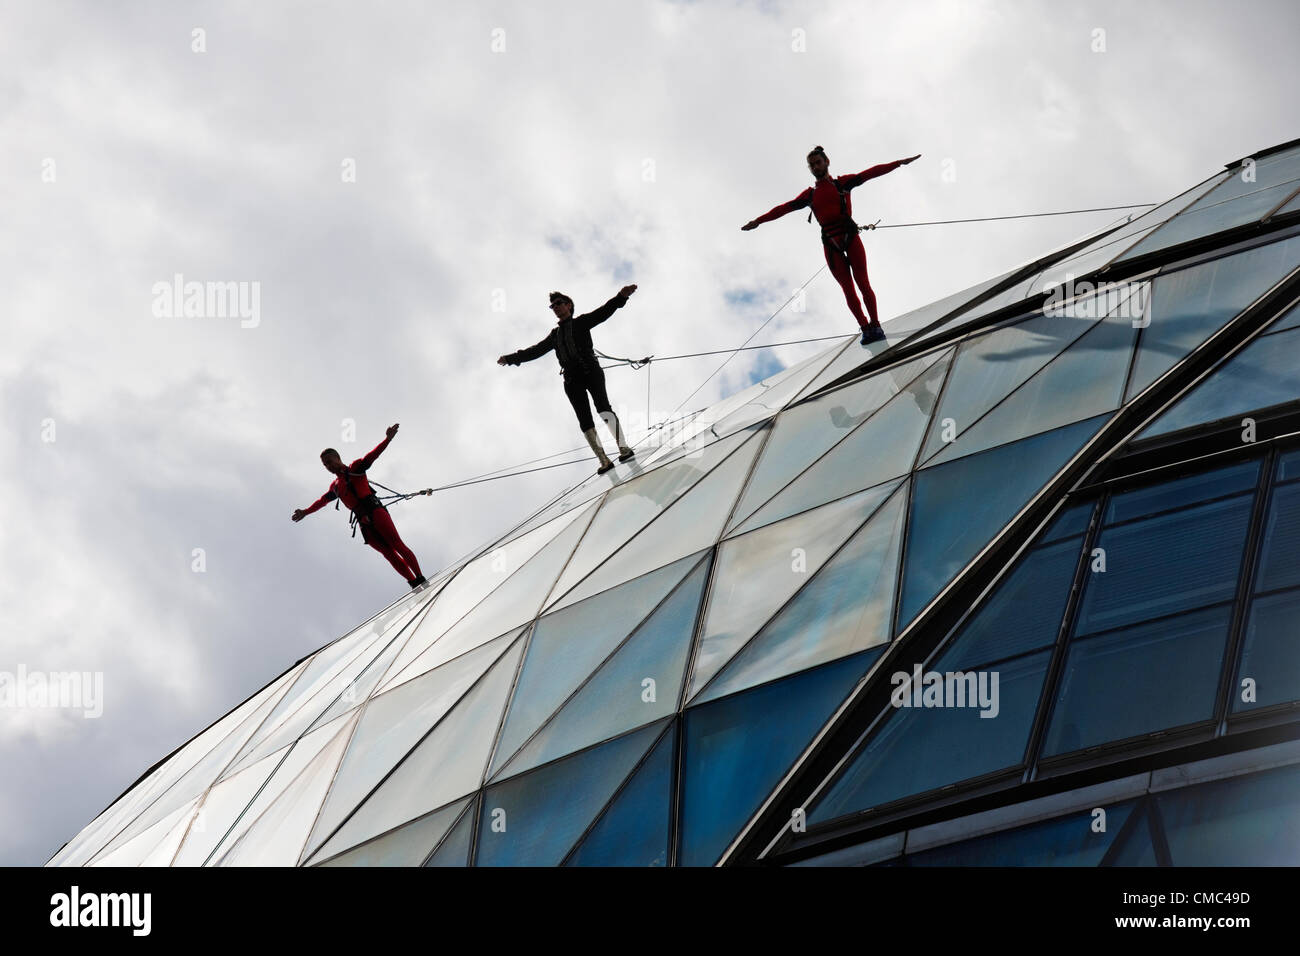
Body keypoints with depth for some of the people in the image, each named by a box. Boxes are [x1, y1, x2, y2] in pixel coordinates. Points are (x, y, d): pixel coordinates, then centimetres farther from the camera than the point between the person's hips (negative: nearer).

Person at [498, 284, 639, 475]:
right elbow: (536, 350, 33)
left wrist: (621, 297, -16)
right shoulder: (555, 334, 28)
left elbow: (603, 312, 0)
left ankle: (624, 448, -28)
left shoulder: (581, 322, 14)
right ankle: (604, 460, -15)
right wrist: (511, 358, 33)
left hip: (590, 371, -4)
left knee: (603, 408, -24)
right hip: (572, 379, 4)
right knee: (585, 421, -9)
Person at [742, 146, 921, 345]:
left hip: (851, 237, -2)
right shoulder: (809, 194, 18)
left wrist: (899, 163, -4)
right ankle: (865, 328, 0)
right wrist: (759, 221, 15)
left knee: (863, 284, -8)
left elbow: (870, 173, 3)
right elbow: (785, 208, 18)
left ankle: (875, 326, -2)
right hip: (830, 244, 2)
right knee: (848, 289, -2)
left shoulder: (843, 182, 11)